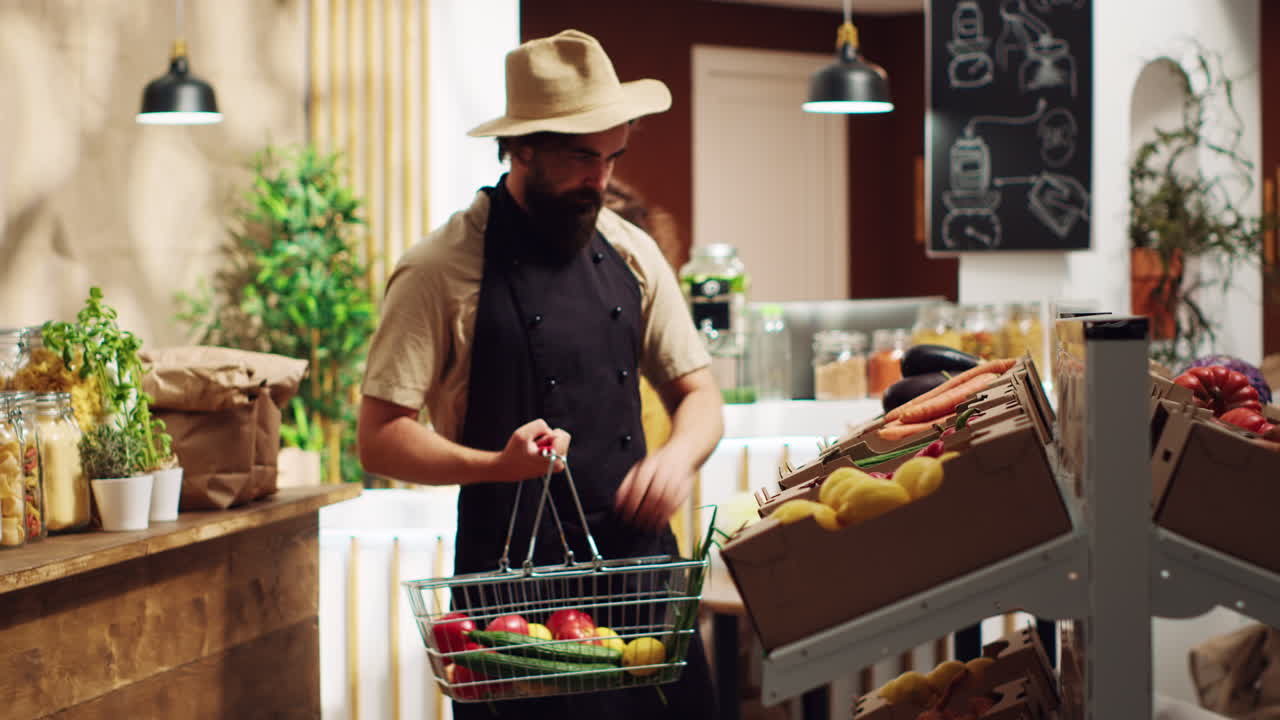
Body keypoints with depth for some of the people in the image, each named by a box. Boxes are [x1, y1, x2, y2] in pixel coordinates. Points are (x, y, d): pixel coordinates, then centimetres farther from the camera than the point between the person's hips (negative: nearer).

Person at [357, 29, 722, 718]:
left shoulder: (632, 254, 9)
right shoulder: (441, 269, -7)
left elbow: (696, 392, 16)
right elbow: (378, 440, -9)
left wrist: (678, 455, -6)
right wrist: (496, 465, -24)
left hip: (640, 564, 5)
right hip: (515, 578, -5)